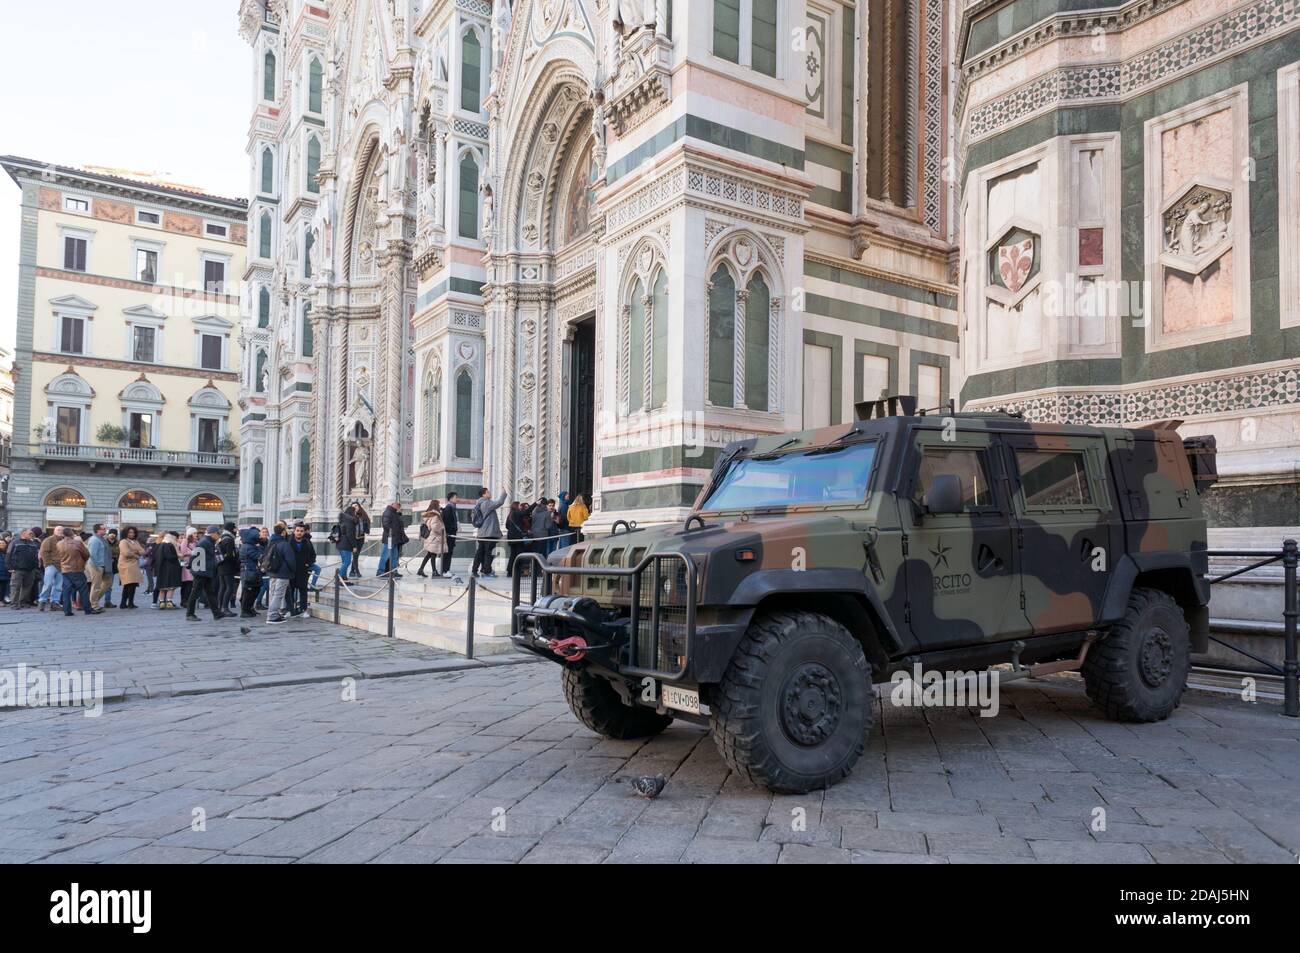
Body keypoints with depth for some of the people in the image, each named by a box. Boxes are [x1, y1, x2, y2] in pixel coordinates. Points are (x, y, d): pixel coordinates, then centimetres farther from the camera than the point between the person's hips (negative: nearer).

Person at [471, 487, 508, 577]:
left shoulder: (479, 504, 17)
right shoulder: (486, 503, -13)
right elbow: (499, 502, -22)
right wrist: (504, 493, -9)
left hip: (482, 533, 10)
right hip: (490, 532, -10)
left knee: (480, 552, 13)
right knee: (489, 552, -6)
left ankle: (474, 570, 15)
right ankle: (486, 571, -6)